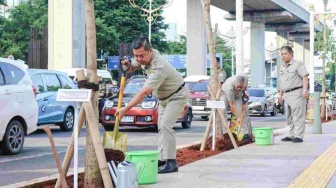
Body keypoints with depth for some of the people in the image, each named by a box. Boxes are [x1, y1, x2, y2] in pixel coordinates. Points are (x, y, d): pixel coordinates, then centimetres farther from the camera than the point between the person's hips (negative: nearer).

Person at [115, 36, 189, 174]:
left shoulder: (158, 67, -38)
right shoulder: (144, 57, -12)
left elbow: (144, 92, -40)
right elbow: (132, 68, 9)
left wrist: (126, 109, -40)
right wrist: (127, 65, -17)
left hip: (177, 96, -10)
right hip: (164, 97, 10)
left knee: (165, 125, -21)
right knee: (161, 127, 10)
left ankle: (171, 163, -20)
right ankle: (162, 160, 15)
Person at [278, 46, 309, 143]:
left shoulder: (298, 64, -4)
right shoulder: (282, 67, 20)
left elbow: (305, 77, -11)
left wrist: (305, 90, -21)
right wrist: (280, 94, 21)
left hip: (297, 93, -8)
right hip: (287, 94, 8)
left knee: (298, 116, -9)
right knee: (289, 117, 11)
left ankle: (298, 136, -9)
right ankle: (291, 135, 18)